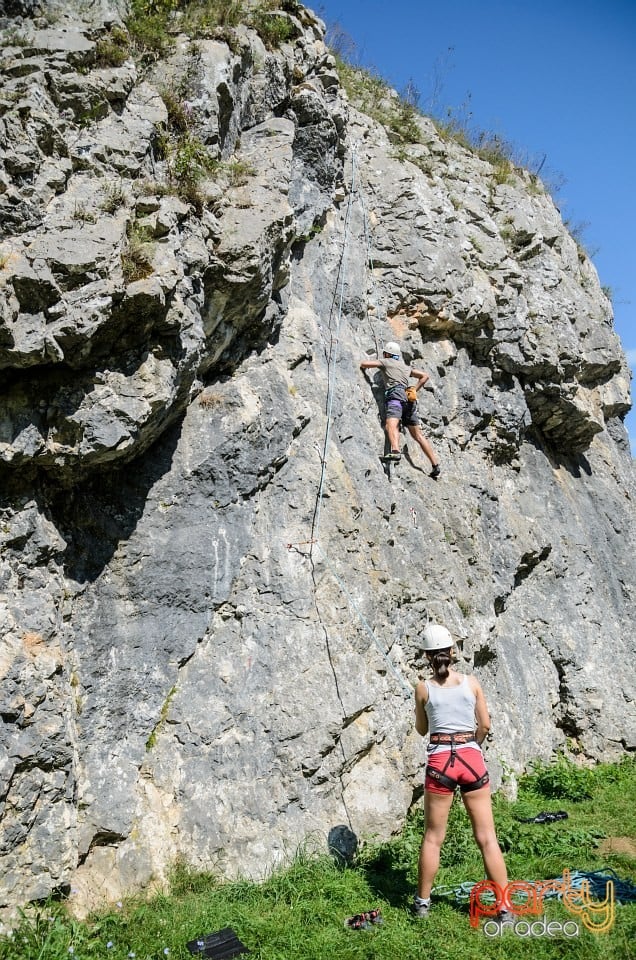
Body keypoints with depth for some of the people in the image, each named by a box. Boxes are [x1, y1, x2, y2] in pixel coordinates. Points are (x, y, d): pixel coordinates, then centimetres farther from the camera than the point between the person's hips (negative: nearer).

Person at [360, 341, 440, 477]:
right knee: (418, 435, 10)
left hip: (395, 396, -7)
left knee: (391, 425, -30)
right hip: (409, 399, 7)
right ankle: (435, 465, 7)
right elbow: (425, 376, 33)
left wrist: (364, 366, 34)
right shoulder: (406, 367, 31)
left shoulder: (386, 362, 14)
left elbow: (364, 364, 11)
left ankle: (396, 451, -59)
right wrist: (414, 390, 32)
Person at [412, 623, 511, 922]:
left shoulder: (424, 688, -2)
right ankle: (504, 908, 10)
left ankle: (422, 902, 23)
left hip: (440, 761, -1)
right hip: (472, 758, 1)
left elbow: (421, 730, 9)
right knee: (487, 837, 8)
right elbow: (485, 725, 5)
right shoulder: (471, 683, 0)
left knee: (433, 837, 13)